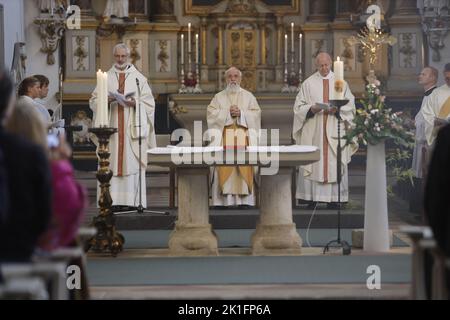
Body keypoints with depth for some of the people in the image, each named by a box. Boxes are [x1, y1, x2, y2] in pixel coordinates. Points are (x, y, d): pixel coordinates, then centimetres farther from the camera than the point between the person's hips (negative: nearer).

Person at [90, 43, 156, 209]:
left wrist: (135, 103, -13)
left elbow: (149, 103, 5)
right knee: (110, 165, -4)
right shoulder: (106, 78, 12)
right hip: (111, 127, 1)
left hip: (132, 129, -1)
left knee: (132, 163, -6)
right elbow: (93, 101, 8)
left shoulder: (138, 78, 8)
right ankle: (111, 200, -4)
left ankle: (133, 201, -5)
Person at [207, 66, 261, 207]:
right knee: (224, 164, -10)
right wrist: (228, 113, -10)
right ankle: (225, 199, -11)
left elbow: (256, 113, 3)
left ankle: (244, 199, -8)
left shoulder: (248, 96, 15)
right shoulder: (219, 97, 15)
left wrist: (241, 113, -11)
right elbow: (211, 113, 1)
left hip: (244, 136, 0)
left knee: (244, 163, -9)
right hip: (224, 136, 0)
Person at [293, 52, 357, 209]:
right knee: (312, 161, -5)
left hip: (335, 130, 0)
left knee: (335, 164, -4)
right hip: (313, 130, 0)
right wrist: (311, 109, -14)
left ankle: (333, 199, -2)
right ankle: (312, 198, -3)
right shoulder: (309, 83, 8)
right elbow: (299, 106, 5)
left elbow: (350, 104, 7)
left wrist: (337, 109, -12)